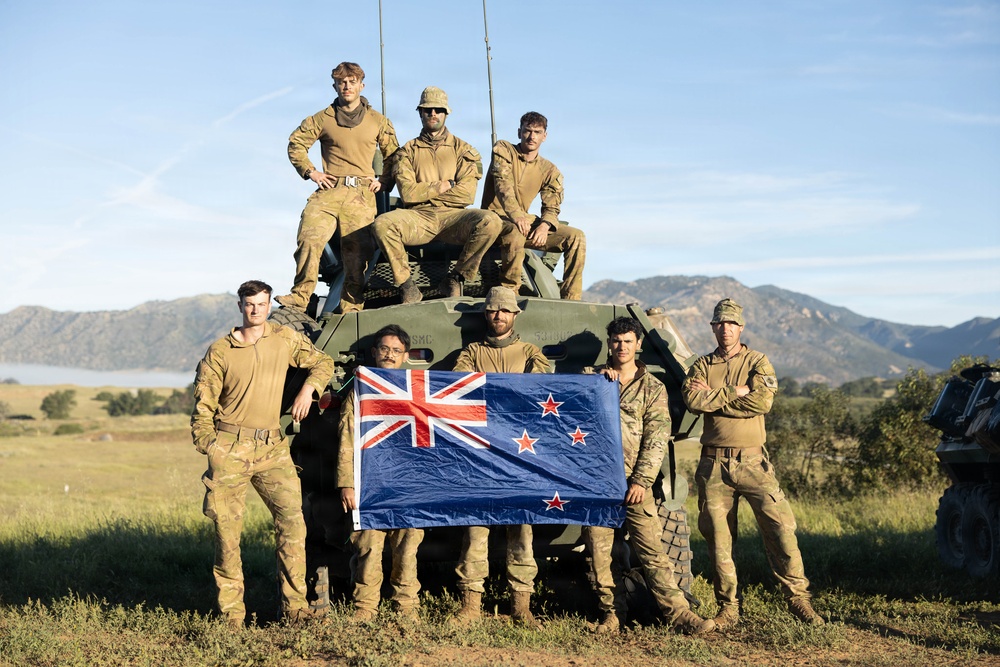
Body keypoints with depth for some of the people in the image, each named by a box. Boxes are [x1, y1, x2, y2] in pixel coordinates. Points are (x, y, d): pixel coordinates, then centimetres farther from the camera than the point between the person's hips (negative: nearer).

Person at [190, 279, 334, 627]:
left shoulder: (285, 339, 9)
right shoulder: (220, 351, 2)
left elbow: (323, 362, 21)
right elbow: (203, 405, 5)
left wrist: (308, 389, 3)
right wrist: (209, 446, -3)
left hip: (272, 446, 2)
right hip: (230, 447, -2)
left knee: (292, 520, -8)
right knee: (227, 529, -2)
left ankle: (295, 604, -2)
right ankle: (231, 609, 7)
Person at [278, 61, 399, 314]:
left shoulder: (378, 122, 15)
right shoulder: (323, 119, 12)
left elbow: (392, 155, 22)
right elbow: (296, 144, 19)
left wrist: (384, 182, 8)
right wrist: (310, 172, 8)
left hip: (362, 195, 1)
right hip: (329, 191, -1)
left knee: (357, 251, -6)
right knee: (309, 237, -22)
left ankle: (351, 307, -1)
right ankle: (300, 296, -22)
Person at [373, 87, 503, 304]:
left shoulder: (461, 149, 14)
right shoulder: (408, 151, 14)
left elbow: (466, 194, -2)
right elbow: (408, 193, -2)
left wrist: (425, 191, -1)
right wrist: (443, 186, -1)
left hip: (452, 216, 0)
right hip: (418, 217, 0)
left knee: (491, 221, -31)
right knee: (382, 223, -32)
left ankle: (455, 278, -12)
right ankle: (407, 287, -17)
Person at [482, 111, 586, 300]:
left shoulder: (549, 171, 11)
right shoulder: (503, 150, -1)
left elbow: (551, 208, 6)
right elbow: (503, 185, -17)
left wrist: (544, 225, -20)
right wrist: (516, 216, -34)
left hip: (526, 220, 6)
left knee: (576, 237, -10)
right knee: (515, 232, -41)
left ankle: (570, 300, -13)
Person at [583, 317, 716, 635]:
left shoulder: (653, 388, 7)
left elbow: (656, 439, -1)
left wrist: (641, 481, -11)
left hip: (633, 481, -2)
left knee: (651, 549, -7)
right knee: (599, 551, 2)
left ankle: (679, 613, -7)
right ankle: (611, 612, 13)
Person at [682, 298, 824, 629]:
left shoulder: (757, 362, 5)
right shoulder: (702, 365, 11)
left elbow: (762, 401, -14)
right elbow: (693, 401, -9)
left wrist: (714, 394, -9)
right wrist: (736, 392, -12)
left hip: (751, 460, -2)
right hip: (713, 462, 2)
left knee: (780, 526, -8)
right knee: (718, 537, 4)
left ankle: (798, 598, 3)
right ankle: (728, 608, 14)